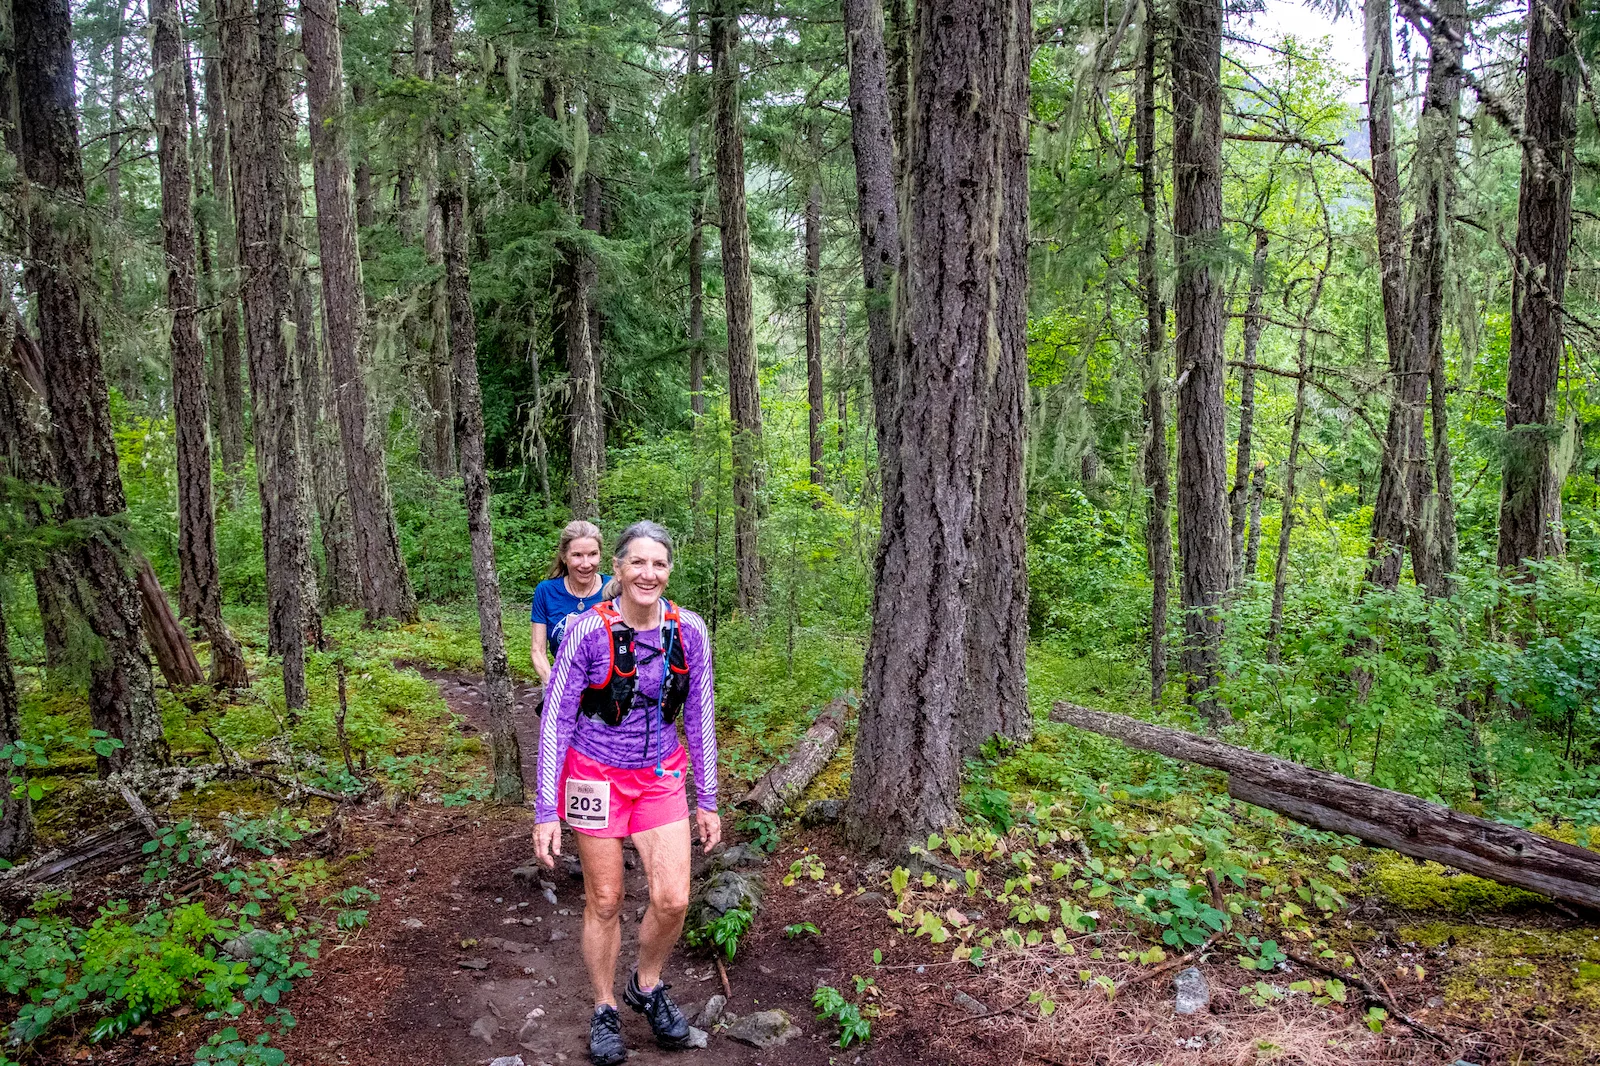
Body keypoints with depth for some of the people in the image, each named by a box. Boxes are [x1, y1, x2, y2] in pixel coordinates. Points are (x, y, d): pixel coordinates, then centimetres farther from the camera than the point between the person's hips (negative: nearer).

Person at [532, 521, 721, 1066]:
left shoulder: (689, 630, -9)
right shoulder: (588, 630, -18)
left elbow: (700, 718, 2)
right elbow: (556, 720, -11)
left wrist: (707, 802, 5)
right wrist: (546, 811, -13)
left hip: (660, 775, 3)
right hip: (596, 775, -2)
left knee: (673, 899, -3)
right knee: (604, 902, 8)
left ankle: (647, 987, 27)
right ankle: (605, 1010, 32)